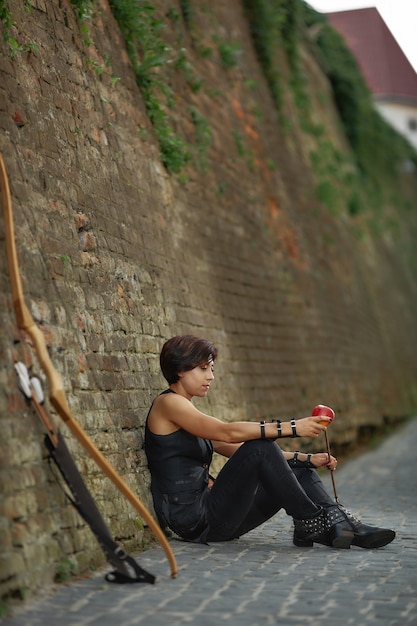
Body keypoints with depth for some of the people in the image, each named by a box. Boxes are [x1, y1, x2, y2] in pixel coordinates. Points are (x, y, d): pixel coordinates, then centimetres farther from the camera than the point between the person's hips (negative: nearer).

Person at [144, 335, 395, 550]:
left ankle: (338, 522, -16)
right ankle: (310, 522, -13)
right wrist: (291, 427, -24)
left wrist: (306, 459, 7)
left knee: (297, 468, 3)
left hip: (211, 521, 9)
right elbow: (228, 432, -21)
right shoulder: (168, 404, -7)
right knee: (259, 447, -21)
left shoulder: (189, 412, 21)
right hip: (195, 519, -9)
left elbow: (242, 451, 17)